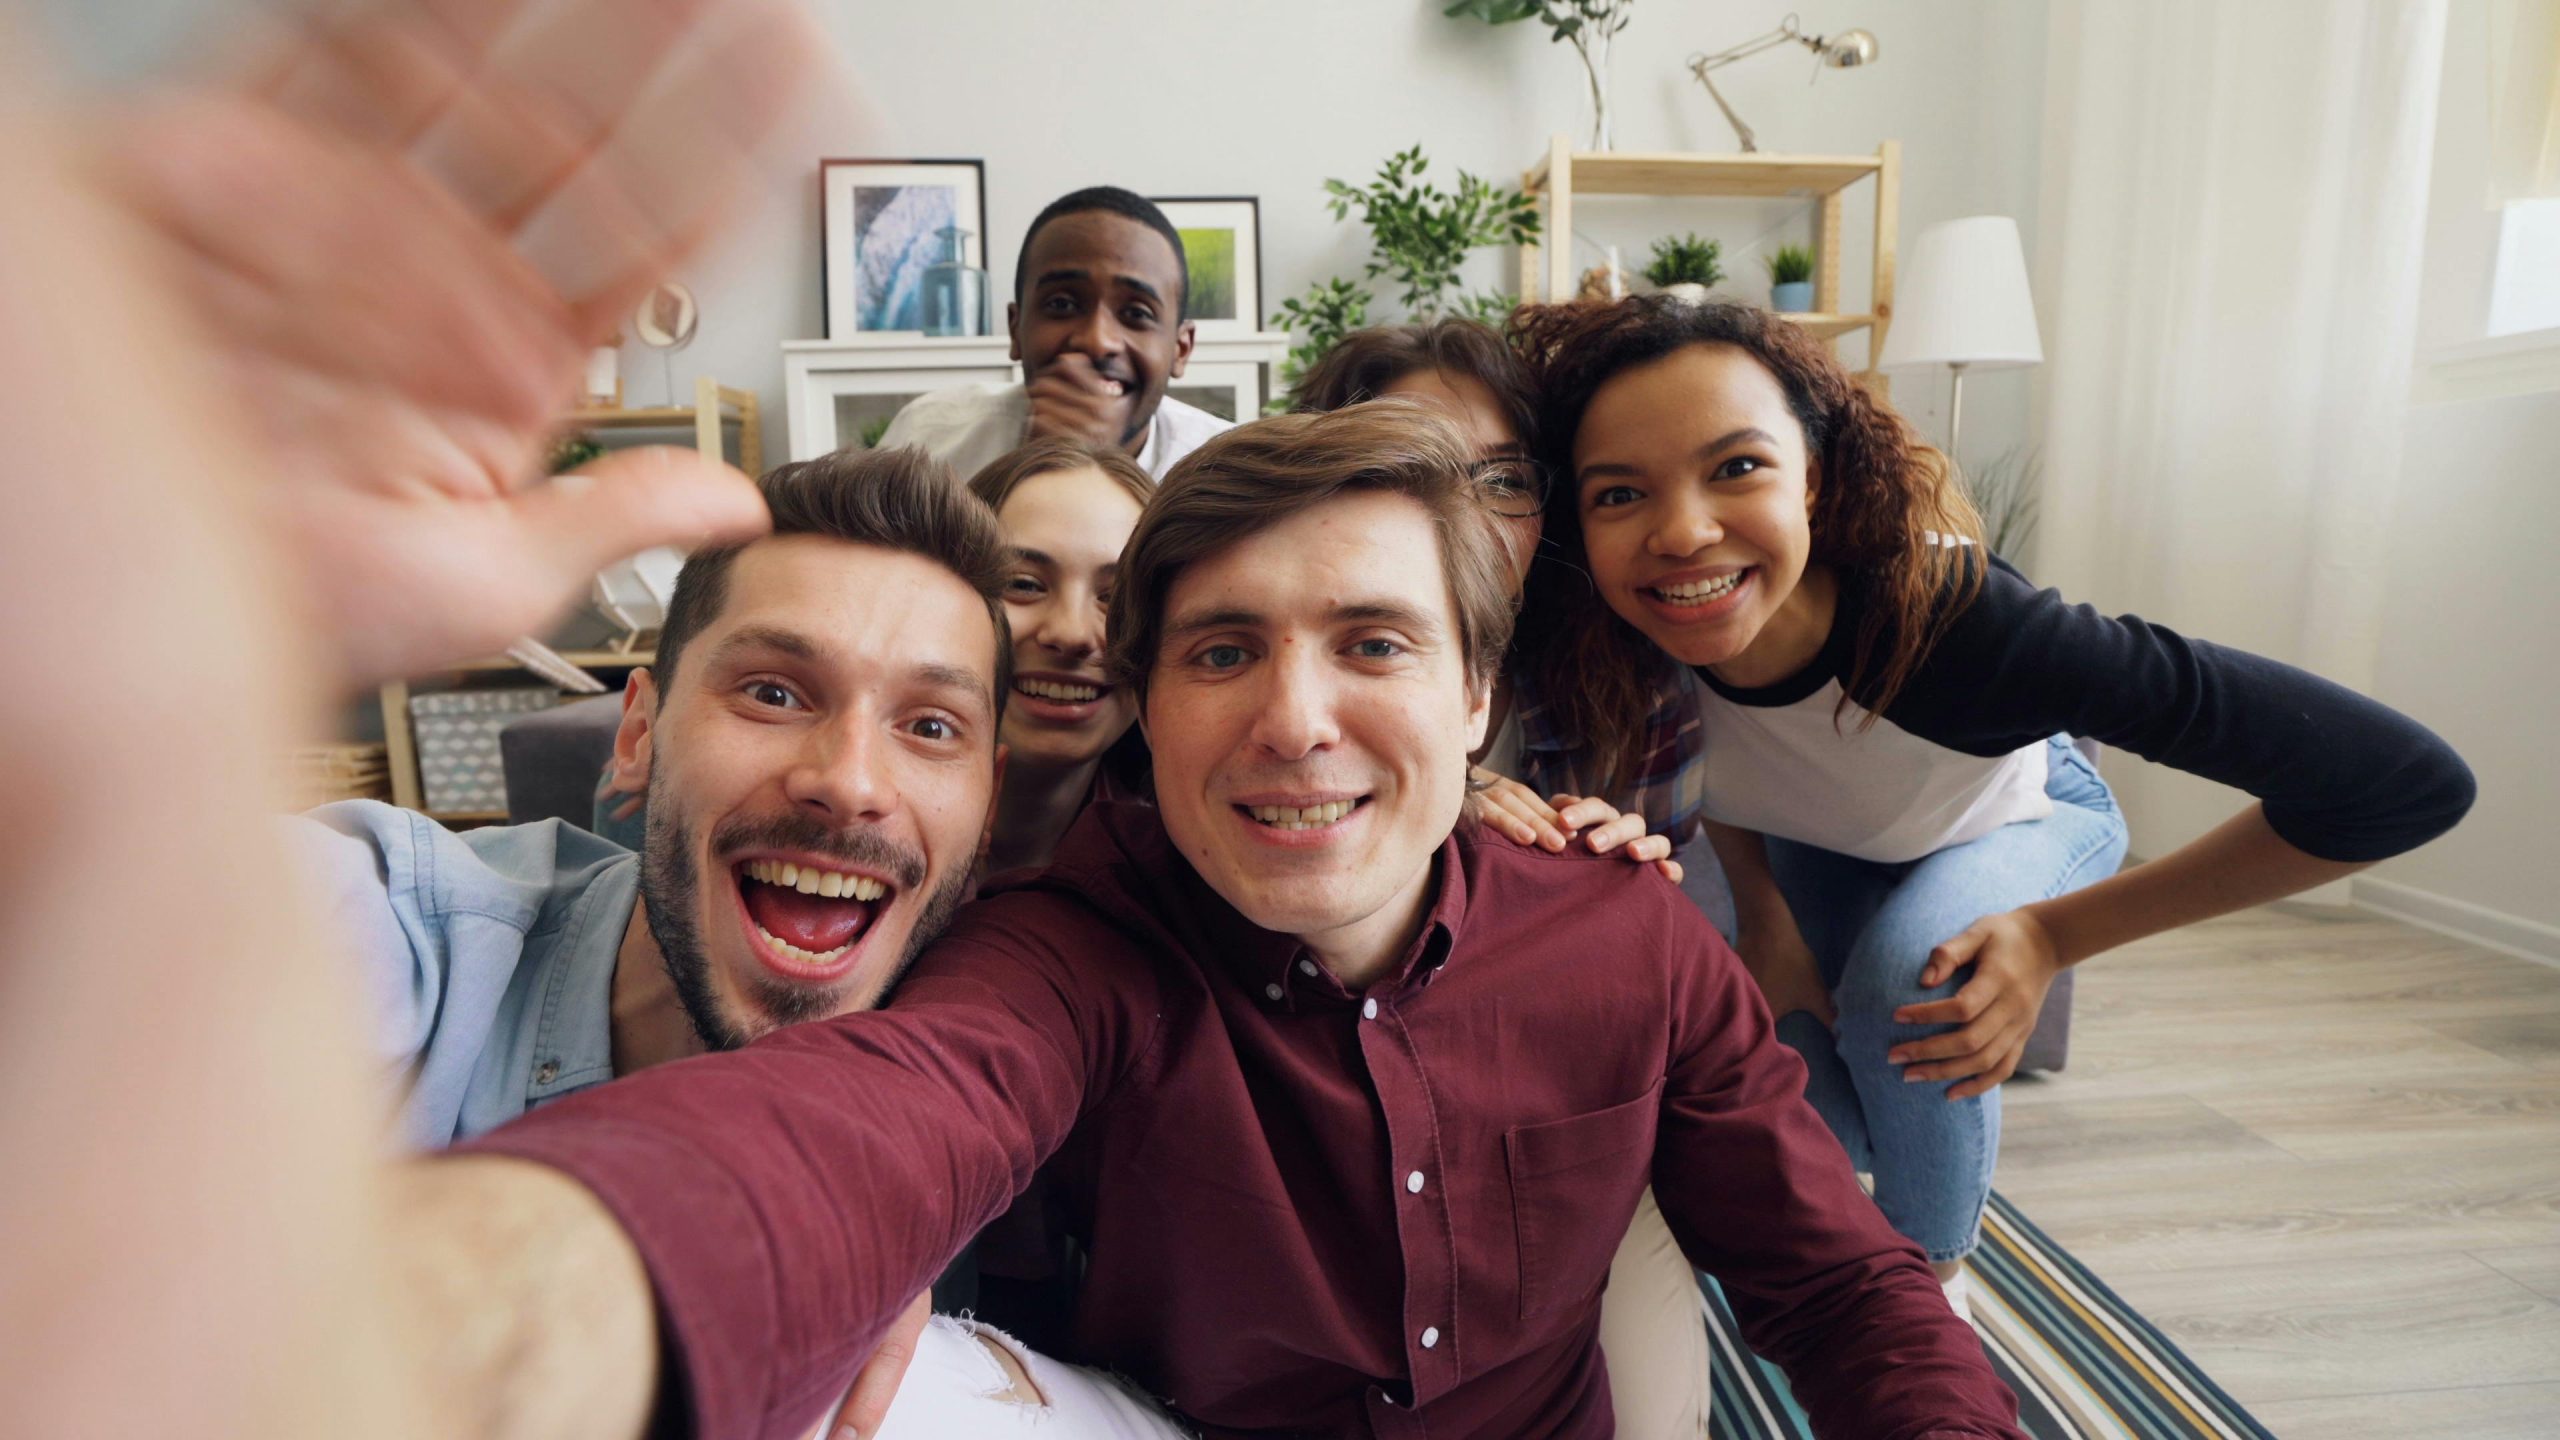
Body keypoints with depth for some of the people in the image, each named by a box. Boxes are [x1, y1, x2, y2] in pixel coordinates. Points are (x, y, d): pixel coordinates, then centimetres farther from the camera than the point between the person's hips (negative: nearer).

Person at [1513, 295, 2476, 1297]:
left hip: (2011, 820, -2)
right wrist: (1764, 918, -13)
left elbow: (2409, 780, -37)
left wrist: (2057, 935, -31)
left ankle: (1933, 1277, 0)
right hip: (1818, 842, 3)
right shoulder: (1622, 649, -33)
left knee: (1904, 980, -31)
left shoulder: (1954, 618, -44)